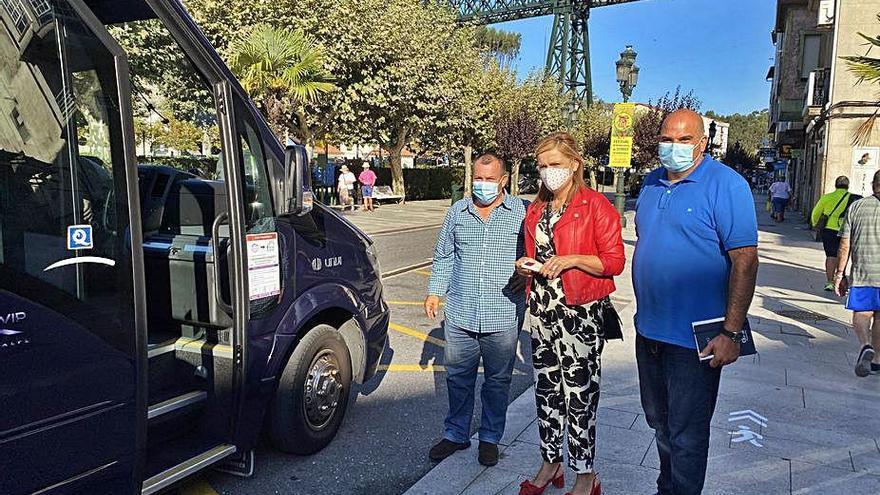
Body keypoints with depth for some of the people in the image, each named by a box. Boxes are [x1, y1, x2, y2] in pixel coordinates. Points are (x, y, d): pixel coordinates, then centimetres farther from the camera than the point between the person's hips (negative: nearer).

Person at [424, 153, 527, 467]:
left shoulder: (521, 212, -1)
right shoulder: (458, 212, 8)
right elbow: (443, 257, 14)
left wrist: (526, 274, -11)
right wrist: (435, 291, 9)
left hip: (503, 317, -2)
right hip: (460, 315, 3)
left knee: (498, 381, 11)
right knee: (458, 377, 14)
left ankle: (490, 438, 30)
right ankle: (456, 434, 32)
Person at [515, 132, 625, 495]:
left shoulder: (596, 205, -7)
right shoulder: (537, 209, 13)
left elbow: (615, 261, -9)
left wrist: (571, 260, -20)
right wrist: (526, 265, 3)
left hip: (580, 312, -6)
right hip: (543, 309, 6)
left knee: (579, 393, 0)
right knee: (547, 389, 14)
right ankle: (551, 462, 29)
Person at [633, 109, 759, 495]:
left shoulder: (726, 185, -13)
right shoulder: (652, 183, 9)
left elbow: (745, 261, -17)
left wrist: (731, 333, -20)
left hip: (696, 338, -7)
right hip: (648, 330, 7)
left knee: (686, 434, 6)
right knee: (659, 422, 22)